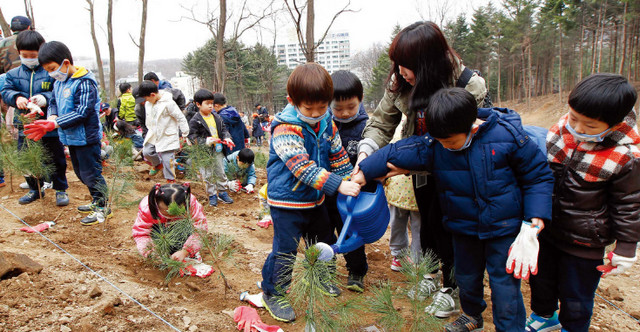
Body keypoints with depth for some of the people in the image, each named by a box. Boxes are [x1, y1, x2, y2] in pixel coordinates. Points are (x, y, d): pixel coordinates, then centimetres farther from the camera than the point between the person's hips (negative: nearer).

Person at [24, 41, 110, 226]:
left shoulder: (85, 82, -19)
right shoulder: (58, 82, 9)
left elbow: (82, 112, -23)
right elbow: (54, 103, 14)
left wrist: (54, 124, -25)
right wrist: (52, 117, -8)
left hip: (86, 137, -9)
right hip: (70, 137, 9)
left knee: (91, 173, -2)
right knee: (81, 173, 18)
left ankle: (102, 208, 10)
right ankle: (96, 201, 32)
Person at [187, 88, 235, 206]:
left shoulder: (216, 117, 6)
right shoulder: (195, 121, -11)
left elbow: (223, 129, 15)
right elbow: (192, 136, -13)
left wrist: (226, 138, -5)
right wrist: (206, 141, -25)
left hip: (218, 150, 5)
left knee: (221, 173, 13)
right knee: (208, 175, 4)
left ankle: (222, 192, 28)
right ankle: (212, 195, 17)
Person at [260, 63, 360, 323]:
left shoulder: (327, 124, 0)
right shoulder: (285, 129, -23)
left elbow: (338, 156, 12)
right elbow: (303, 167, -31)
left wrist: (351, 180, 7)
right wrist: (338, 185, -35)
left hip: (315, 199, 8)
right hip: (287, 201, -7)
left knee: (324, 240, 22)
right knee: (285, 249, -2)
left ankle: (321, 277, 46)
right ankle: (272, 293, 20)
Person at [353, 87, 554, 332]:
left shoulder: (508, 136, -20)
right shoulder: (434, 145, -13)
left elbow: (538, 176, -9)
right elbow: (398, 152, -6)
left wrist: (537, 215, -16)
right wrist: (365, 172, -9)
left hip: (504, 229, -3)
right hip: (464, 227, 4)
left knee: (504, 285, 3)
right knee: (466, 276, 22)